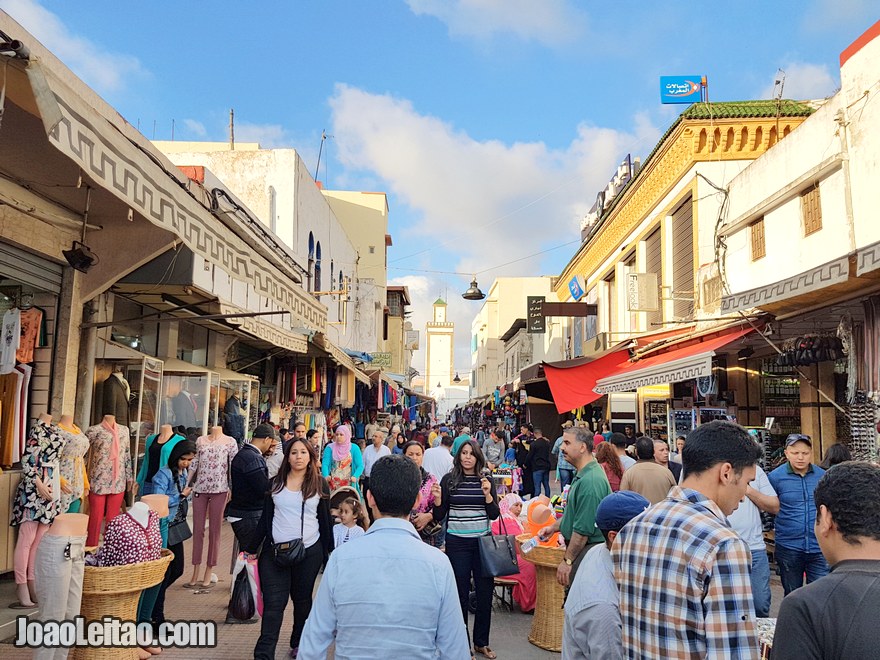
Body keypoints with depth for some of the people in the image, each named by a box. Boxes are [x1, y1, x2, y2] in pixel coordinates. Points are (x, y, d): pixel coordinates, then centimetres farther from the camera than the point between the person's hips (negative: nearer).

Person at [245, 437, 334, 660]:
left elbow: (325, 520, 5)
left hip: (309, 551, 0)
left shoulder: (320, 485, 2)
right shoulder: (275, 483, 5)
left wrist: (330, 554, 4)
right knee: (273, 603, -4)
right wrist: (251, 548, 9)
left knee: (302, 599, 12)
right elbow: (265, 519, 10)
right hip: (275, 550, 0)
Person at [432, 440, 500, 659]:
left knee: (485, 591, 8)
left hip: (483, 541, 2)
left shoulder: (486, 481, 2)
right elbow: (439, 516, 0)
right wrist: (437, 499, -19)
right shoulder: (449, 480, -3)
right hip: (457, 542, -2)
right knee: (460, 592, 5)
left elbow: (494, 514, -1)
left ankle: (481, 642, 25)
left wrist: (487, 494, -17)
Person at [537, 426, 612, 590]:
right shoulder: (583, 475, 13)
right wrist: (554, 527, 16)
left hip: (587, 550, -10)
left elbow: (584, 529, -24)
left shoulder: (590, 481, -23)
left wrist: (567, 560, -19)